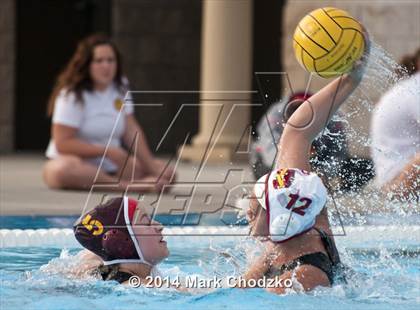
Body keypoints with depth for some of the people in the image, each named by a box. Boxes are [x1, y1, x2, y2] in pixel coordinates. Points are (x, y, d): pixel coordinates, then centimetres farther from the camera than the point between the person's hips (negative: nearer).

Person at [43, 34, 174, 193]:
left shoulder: (120, 87, 9)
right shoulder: (72, 95, -10)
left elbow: (131, 130, 6)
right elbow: (62, 143, -16)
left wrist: (150, 164, -8)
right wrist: (108, 151, -19)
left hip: (110, 167, 6)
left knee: (166, 172, -11)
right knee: (65, 169, -42)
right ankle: (127, 185, -43)